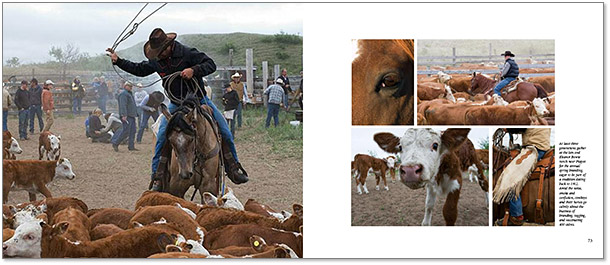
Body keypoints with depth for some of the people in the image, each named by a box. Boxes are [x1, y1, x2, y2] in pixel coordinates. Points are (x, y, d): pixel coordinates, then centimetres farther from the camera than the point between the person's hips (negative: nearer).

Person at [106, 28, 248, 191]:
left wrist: (194, 70, -36)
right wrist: (118, 61, 9)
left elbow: (211, 65, -19)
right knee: (162, 135, -19)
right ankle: (157, 176, -12)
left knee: (225, 133, -7)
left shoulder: (187, 53, -17)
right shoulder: (157, 61, -1)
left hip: (199, 100, -2)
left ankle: (233, 167, 11)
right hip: (176, 104, 2)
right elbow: (139, 70, 15)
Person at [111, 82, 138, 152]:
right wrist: (124, 115, -28)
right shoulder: (123, 94, -10)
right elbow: (123, 105, -20)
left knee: (132, 131, 6)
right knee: (126, 131, -12)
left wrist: (136, 113, 27)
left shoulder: (130, 94, 22)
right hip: (127, 116, -10)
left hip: (132, 116, 10)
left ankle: (131, 146, 8)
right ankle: (115, 143, -2)